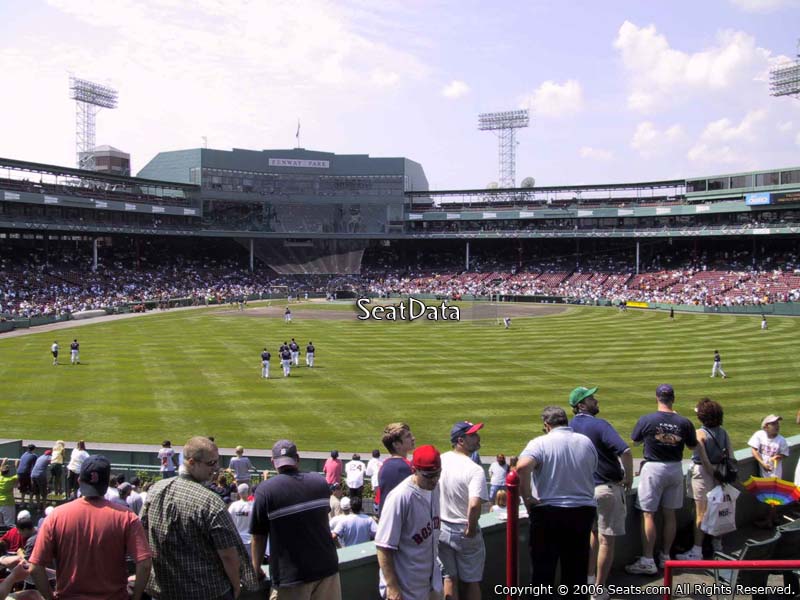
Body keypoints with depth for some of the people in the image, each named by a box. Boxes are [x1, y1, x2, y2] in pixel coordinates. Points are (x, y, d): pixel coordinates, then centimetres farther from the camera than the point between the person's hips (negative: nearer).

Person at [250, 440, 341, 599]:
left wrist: (256, 570, 8)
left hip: (291, 575, -3)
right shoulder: (320, 481, 1)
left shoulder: (265, 490, -13)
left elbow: (258, 537, -7)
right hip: (326, 567, 4)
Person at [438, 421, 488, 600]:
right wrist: (471, 529, -17)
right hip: (465, 533, -4)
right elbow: (474, 505, -34)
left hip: (441, 529, 4)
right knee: (471, 581, 13)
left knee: (449, 578, 16)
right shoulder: (475, 470, -22)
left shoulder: (440, 460, -4)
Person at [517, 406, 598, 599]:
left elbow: (522, 467, -28)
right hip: (584, 510, 4)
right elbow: (592, 471, 11)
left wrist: (527, 498, -17)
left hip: (548, 511, -4)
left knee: (542, 569, 8)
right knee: (577, 569, 16)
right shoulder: (586, 442, 3)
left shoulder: (540, 443, -11)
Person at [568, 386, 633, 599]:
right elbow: (625, 451, -28)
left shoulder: (571, 426, 3)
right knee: (606, 540, 3)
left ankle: (589, 579, 31)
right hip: (608, 488, -7)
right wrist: (629, 477, -14)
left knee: (594, 532, 24)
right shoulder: (599, 425, -18)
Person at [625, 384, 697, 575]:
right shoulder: (684, 422, -6)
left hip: (653, 468, -4)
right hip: (675, 469, 4)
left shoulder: (646, 420, -13)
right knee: (669, 514, 13)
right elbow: (692, 446, 10)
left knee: (648, 514, 0)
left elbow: (636, 441, 2)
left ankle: (647, 561, 0)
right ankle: (665, 557, 22)